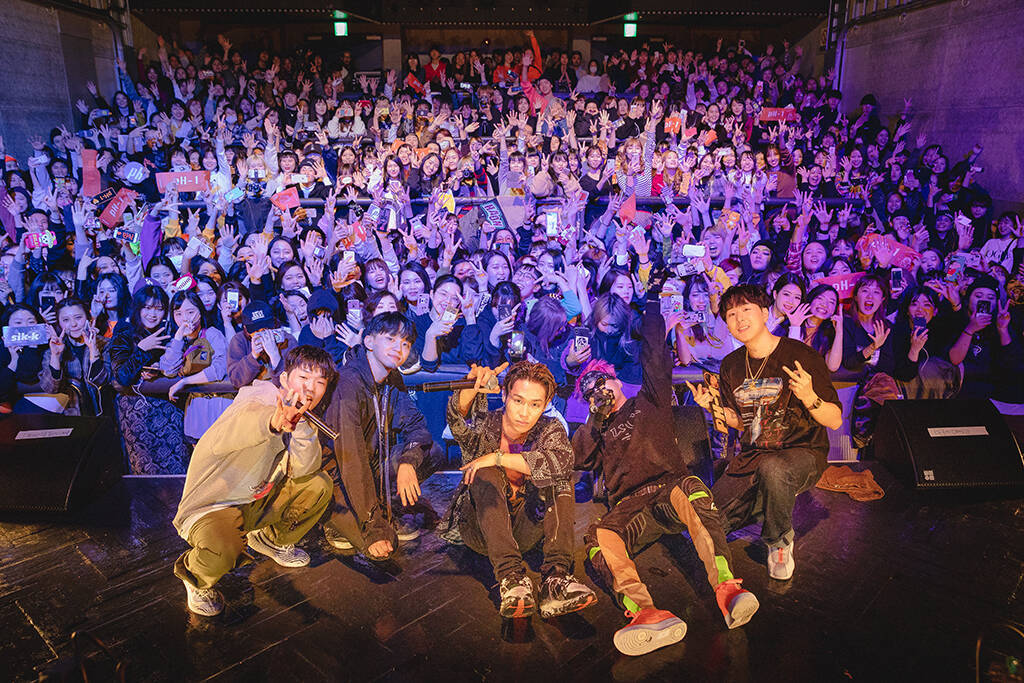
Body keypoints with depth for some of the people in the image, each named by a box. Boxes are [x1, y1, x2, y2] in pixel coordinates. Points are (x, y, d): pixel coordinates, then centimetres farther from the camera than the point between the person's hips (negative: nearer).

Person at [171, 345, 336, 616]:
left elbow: (302, 470, -16)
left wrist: (301, 423, -33)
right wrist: (273, 423, -66)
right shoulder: (256, 403, -22)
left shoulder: (304, 418, 0)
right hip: (211, 507, -7)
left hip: (258, 501, 7)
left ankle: (273, 540, 19)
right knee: (222, 553, -36)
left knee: (319, 484, -5)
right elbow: (220, 440, -46)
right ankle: (193, 573, 3)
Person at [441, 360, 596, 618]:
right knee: (485, 475, -29)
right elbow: (457, 420, -34)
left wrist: (499, 457, -28)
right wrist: (472, 389, -55)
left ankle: (556, 575, -31)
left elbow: (561, 461, -29)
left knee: (559, 477, -20)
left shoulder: (550, 430, -5)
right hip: (479, 530, -2)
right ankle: (511, 575, -40)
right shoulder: (483, 425, -9)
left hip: (522, 532, 2)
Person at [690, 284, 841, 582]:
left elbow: (835, 421, -10)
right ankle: (766, 501, 20)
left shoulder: (801, 356, -11)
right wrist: (715, 408, -4)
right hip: (752, 457, 5)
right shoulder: (731, 366, 5)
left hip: (803, 452, -5)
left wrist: (809, 397, -30)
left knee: (772, 468, -41)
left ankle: (779, 541, -10)